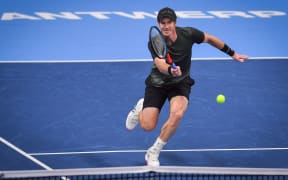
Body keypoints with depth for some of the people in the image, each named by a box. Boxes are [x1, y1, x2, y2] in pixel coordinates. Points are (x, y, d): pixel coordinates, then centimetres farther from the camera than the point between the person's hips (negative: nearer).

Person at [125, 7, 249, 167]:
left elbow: (209, 39, 0)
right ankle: (140, 108, 32)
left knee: (176, 114, -30)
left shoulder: (188, 34, -19)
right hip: (158, 83, -1)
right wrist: (170, 70, -64)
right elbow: (161, 65, -41)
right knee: (148, 126, -9)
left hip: (180, 83, 1)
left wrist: (233, 54, 6)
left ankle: (153, 153, -9)